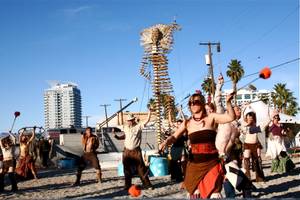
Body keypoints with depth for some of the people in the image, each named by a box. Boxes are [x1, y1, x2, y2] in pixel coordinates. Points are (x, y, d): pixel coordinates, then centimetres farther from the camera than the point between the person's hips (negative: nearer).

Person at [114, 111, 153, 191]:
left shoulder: (138, 126, -5)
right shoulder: (125, 127, 8)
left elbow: (147, 120, -14)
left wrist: (149, 111, -22)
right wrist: (117, 136, 13)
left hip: (136, 151, -4)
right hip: (127, 151, 4)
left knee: (141, 168, -1)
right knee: (127, 169, 10)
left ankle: (146, 184, 7)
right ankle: (127, 185, 21)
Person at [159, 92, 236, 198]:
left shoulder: (211, 118, -2)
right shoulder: (188, 123, 5)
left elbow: (231, 117, -11)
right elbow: (174, 137, 1)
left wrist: (228, 102, -27)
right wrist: (165, 142, -20)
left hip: (211, 164, -3)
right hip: (194, 164, 3)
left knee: (214, 194, -10)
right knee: (194, 194, 13)